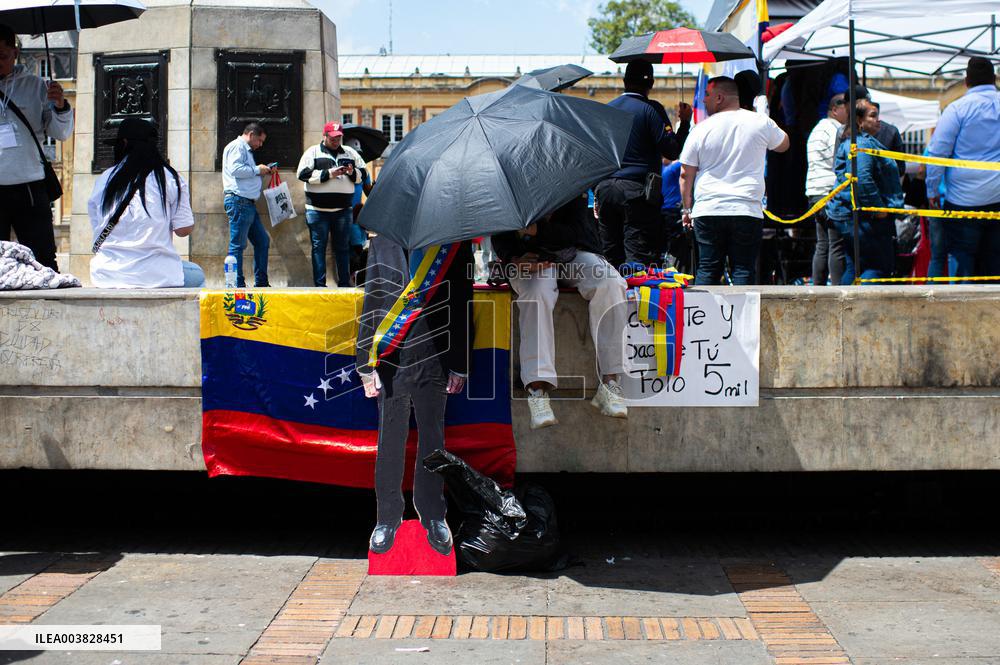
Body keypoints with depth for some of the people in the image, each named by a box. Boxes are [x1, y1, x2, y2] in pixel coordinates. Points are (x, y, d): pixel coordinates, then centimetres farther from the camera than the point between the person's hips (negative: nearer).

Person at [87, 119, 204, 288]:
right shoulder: (170, 178, -3)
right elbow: (184, 230, -3)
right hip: (156, 276, -4)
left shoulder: (103, 179, 5)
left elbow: (96, 225, 13)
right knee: (197, 276, 27)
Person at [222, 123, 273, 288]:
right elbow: (235, 169, -20)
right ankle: (237, 285, -8)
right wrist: (257, 170, -10)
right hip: (239, 201, -11)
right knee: (237, 245, -8)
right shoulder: (237, 146, -5)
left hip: (248, 204, 11)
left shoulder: (246, 150, 26)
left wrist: (265, 172, 17)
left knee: (262, 241, 11)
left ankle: (261, 282, 15)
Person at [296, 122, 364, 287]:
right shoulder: (313, 152, 2)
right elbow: (303, 174, -10)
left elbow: (363, 173, 16)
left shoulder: (350, 153, 14)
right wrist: (328, 174, -15)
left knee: (343, 247, 8)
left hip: (343, 210, 3)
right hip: (318, 210, -3)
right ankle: (320, 284, 3)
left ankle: (344, 283, 14)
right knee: (319, 247, 0)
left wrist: (353, 172, -7)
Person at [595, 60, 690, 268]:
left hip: (606, 188, 6)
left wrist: (597, 196, 21)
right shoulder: (651, 109, -6)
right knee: (639, 257, -6)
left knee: (610, 257, 10)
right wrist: (684, 122, 4)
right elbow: (672, 151, -10)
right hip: (637, 191, -5)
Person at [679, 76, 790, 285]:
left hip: (707, 211, 0)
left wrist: (686, 209, 14)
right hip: (747, 211, 0)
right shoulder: (761, 123, 2)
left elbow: (686, 175, 3)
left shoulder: (701, 129, 0)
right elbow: (783, 145, 22)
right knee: (744, 271, 2)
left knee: (707, 270, 6)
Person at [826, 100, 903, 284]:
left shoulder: (847, 142, 18)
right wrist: (879, 208, -21)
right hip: (865, 218, -10)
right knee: (882, 265, -6)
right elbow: (862, 180, -26)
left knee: (853, 266, 13)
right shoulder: (863, 144, -15)